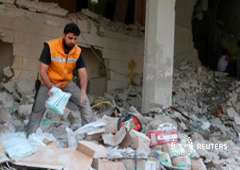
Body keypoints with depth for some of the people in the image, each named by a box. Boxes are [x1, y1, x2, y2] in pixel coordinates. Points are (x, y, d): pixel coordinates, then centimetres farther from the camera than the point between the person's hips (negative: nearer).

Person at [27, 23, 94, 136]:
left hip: (67, 83, 3)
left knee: (84, 102, -10)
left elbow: (82, 73, -15)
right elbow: (42, 71, -24)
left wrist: (83, 91, -32)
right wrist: (51, 88, -36)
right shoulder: (50, 47, -24)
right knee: (37, 112, -1)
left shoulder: (78, 51, -13)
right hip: (48, 84, -3)